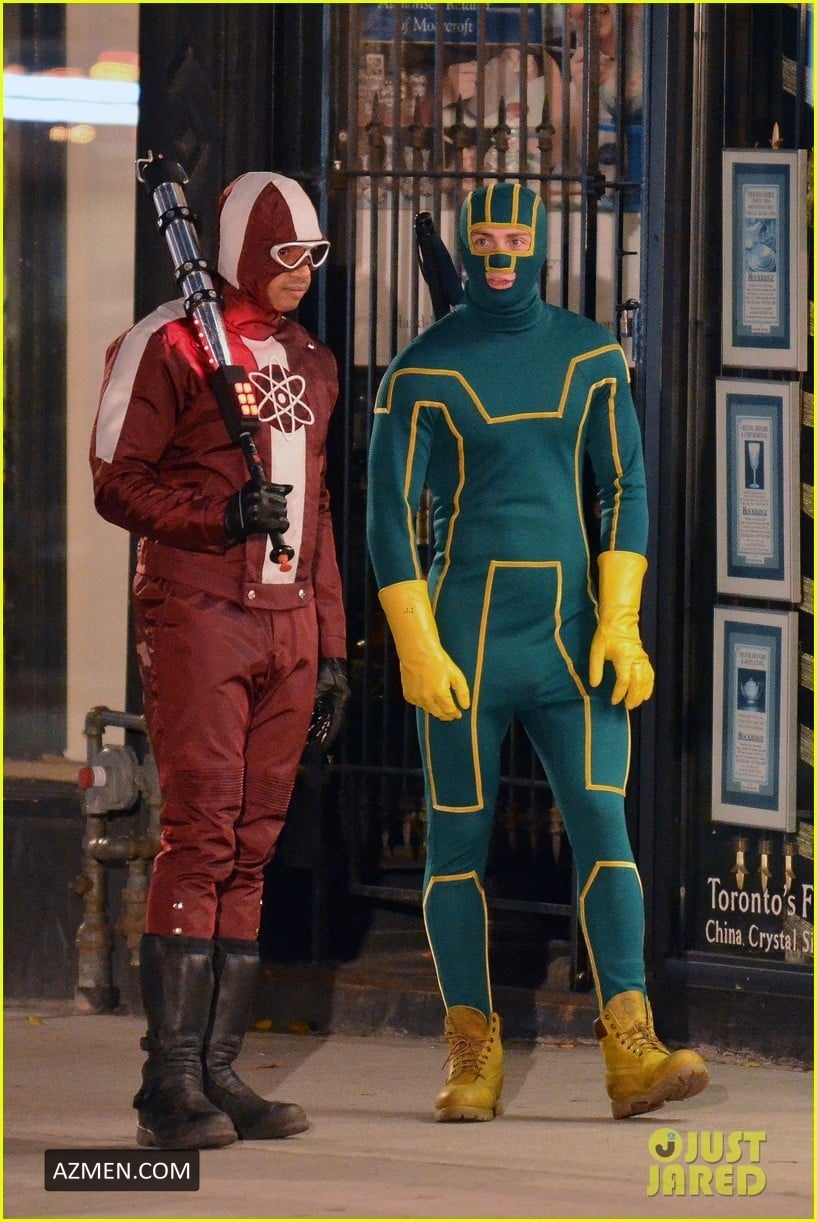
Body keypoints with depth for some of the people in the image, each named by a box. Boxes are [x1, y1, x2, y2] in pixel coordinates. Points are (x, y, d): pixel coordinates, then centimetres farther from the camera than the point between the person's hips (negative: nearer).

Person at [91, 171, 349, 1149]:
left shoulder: (307, 364, 19)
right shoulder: (170, 347, -3)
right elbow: (117, 482, -6)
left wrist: (330, 644, 19)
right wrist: (222, 515, -20)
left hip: (287, 623, 7)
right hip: (197, 616, -7)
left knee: (252, 848, 5)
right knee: (201, 837, -12)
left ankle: (217, 1071, 7)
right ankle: (171, 1084, -11)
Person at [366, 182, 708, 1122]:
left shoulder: (591, 356, 6)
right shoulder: (422, 372, -3)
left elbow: (625, 489, 7)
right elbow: (389, 516, -5)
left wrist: (620, 622, -5)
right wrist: (417, 649, -14)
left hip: (570, 632, 2)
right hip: (464, 625, -2)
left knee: (602, 823, -8)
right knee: (460, 838, 1)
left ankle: (631, 1054, -15)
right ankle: (472, 1056, 8)